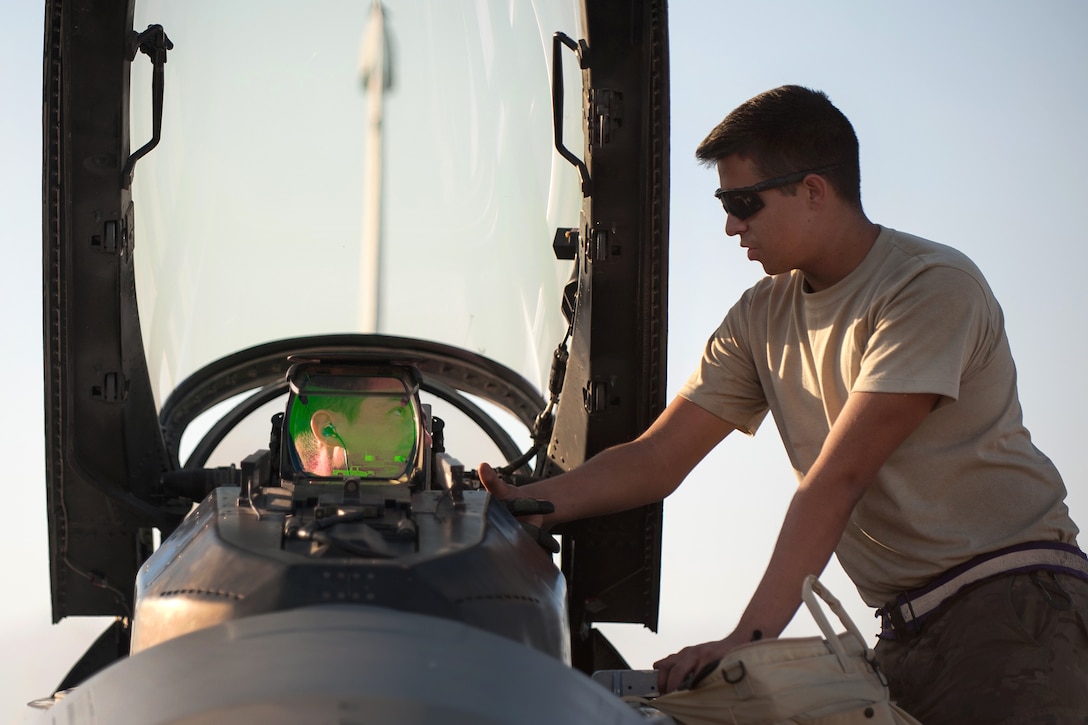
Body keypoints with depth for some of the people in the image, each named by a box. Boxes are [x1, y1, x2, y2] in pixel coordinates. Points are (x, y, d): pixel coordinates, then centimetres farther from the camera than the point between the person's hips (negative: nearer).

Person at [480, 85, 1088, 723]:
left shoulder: (933, 287, -12)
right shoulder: (763, 318, 11)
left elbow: (837, 478, -21)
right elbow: (657, 459, 9)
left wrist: (749, 636, -25)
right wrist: (530, 502, -6)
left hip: (1016, 603, -6)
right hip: (908, 631, 6)